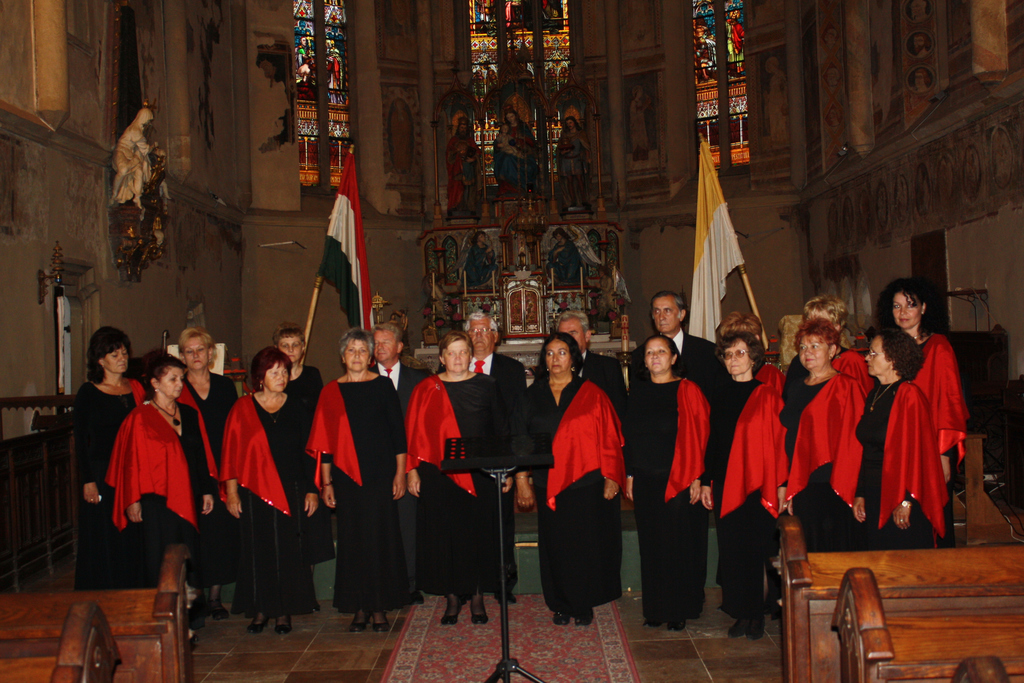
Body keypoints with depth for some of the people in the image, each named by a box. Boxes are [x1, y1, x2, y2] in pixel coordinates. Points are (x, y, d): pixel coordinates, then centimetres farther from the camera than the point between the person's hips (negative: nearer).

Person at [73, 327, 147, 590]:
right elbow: (80, 441, -4)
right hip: (102, 475, -4)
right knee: (104, 541, 1)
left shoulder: (136, 389, 10)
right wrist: (88, 481, -11)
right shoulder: (88, 393, -2)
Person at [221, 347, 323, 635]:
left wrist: (312, 490, 2)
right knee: (258, 551, 3)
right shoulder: (243, 408, 1)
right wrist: (232, 492, -4)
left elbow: (307, 451, 7)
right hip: (254, 492, -1)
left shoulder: (295, 408, 6)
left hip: (291, 492, 1)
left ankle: (284, 611, 12)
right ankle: (260, 610, 14)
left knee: (288, 551, 2)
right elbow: (231, 452, 0)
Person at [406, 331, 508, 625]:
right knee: (446, 533, 5)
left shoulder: (488, 386, 4)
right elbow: (414, 433, 3)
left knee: (480, 532, 5)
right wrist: (413, 470, -3)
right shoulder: (426, 389, 3)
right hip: (439, 473, 0)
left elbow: (502, 429, 5)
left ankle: (478, 596, 18)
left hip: (481, 473, 0)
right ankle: (452, 598, 17)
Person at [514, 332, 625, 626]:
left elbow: (609, 437, -1)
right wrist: (522, 480, 1)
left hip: (587, 483, -2)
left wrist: (611, 477, -7)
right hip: (549, 484, 2)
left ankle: (584, 604, 18)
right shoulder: (533, 396, 8)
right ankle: (561, 604, 21)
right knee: (555, 546, 6)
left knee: (586, 544, 3)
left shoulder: (591, 394, 1)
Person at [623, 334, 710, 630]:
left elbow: (699, 436, -7)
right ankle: (655, 608, 20)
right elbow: (628, 436, 13)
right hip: (645, 481, 4)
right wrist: (629, 475, 8)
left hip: (679, 481, -4)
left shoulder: (687, 391, -4)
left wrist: (697, 477, -13)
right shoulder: (638, 392, 10)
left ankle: (679, 611, 14)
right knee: (651, 546, 9)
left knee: (679, 545, 1)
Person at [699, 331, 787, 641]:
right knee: (732, 550, 7)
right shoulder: (719, 394, 9)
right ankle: (742, 613, 18)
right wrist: (706, 481, 10)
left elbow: (779, 441, -5)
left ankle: (757, 614, 15)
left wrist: (781, 484, -9)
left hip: (756, 484, -4)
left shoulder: (767, 397, -4)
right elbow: (712, 439, 12)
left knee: (754, 550, 0)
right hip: (725, 484, 4)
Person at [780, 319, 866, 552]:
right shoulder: (796, 390, 16)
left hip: (830, 489, -6)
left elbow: (851, 443, -10)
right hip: (799, 488, 6)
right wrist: (787, 488, 12)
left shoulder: (846, 387, -5)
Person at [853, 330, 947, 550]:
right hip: (874, 498, 8)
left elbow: (915, 451, -17)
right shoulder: (874, 395, 11)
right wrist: (860, 494, 11)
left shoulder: (908, 395, -14)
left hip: (902, 505, -8)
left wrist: (906, 501, -19)